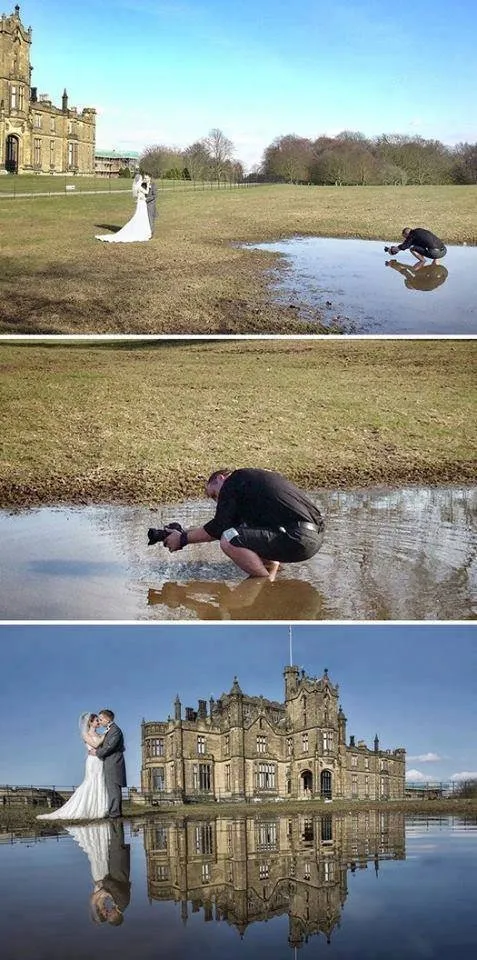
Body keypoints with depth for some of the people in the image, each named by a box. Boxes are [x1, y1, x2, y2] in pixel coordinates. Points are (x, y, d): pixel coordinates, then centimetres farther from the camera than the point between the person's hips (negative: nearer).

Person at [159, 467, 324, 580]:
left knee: (229, 541, -17)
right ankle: (269, 575, 17)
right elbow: (230, 526, 31)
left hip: (299, 539, -10)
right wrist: (189, 533, 29)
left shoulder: (234, 480, 1)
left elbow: (219, 528, -5)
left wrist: (184, 538, 6)